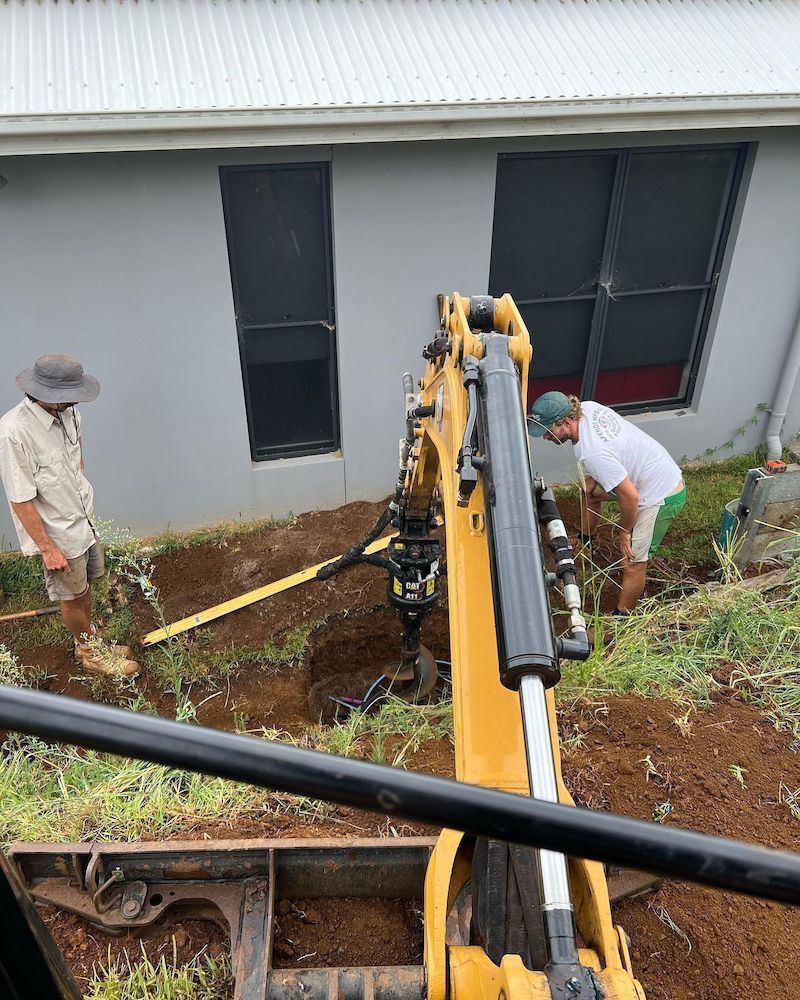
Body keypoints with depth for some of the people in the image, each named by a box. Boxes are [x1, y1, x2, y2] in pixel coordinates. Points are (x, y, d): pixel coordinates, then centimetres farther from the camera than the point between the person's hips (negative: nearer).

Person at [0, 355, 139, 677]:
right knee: (72, 595, 14)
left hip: (83, 517, 7)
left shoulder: (66, 412, -8)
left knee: (86, 584, 24)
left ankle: (89, 640, 46)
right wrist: (47, 548, -20)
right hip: (57, 532, -7)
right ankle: (91, 653, 35)